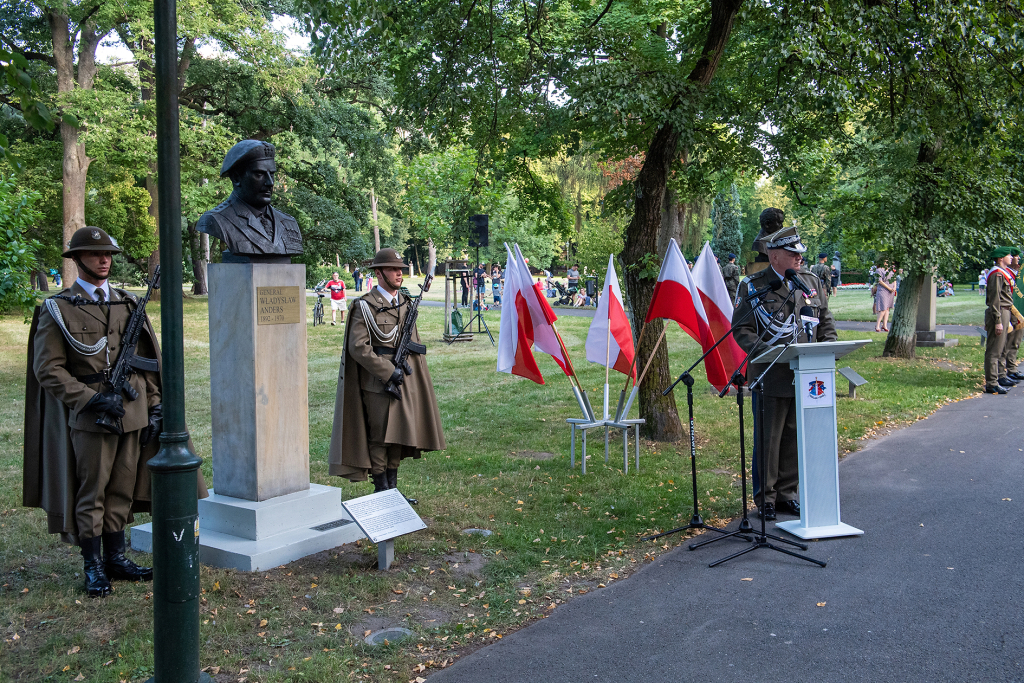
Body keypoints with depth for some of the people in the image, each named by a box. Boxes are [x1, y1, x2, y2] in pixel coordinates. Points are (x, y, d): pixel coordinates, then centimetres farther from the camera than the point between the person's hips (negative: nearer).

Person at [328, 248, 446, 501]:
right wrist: (388, 371, -17)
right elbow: (358, 347, -14)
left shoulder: (406, 303, 13)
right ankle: (381, 491, 10)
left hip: (405, 381, 6)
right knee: (379, 437, 0)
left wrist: (417, 369, 11)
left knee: (399, 434, 11)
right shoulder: (365, 306, -8)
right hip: (377, 382, -6)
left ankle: (393, 489, 22)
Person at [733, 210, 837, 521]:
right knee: (768, 439, 2)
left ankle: (787, 493, 24)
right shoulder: (755, 285, -4)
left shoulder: (811, 282, 11)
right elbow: (741, 329, -6)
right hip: (771, 376, -4)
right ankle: (765, 498, 15)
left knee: (795, 438, 11)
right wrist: (768, 351, -20)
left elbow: (826, 322, 17)